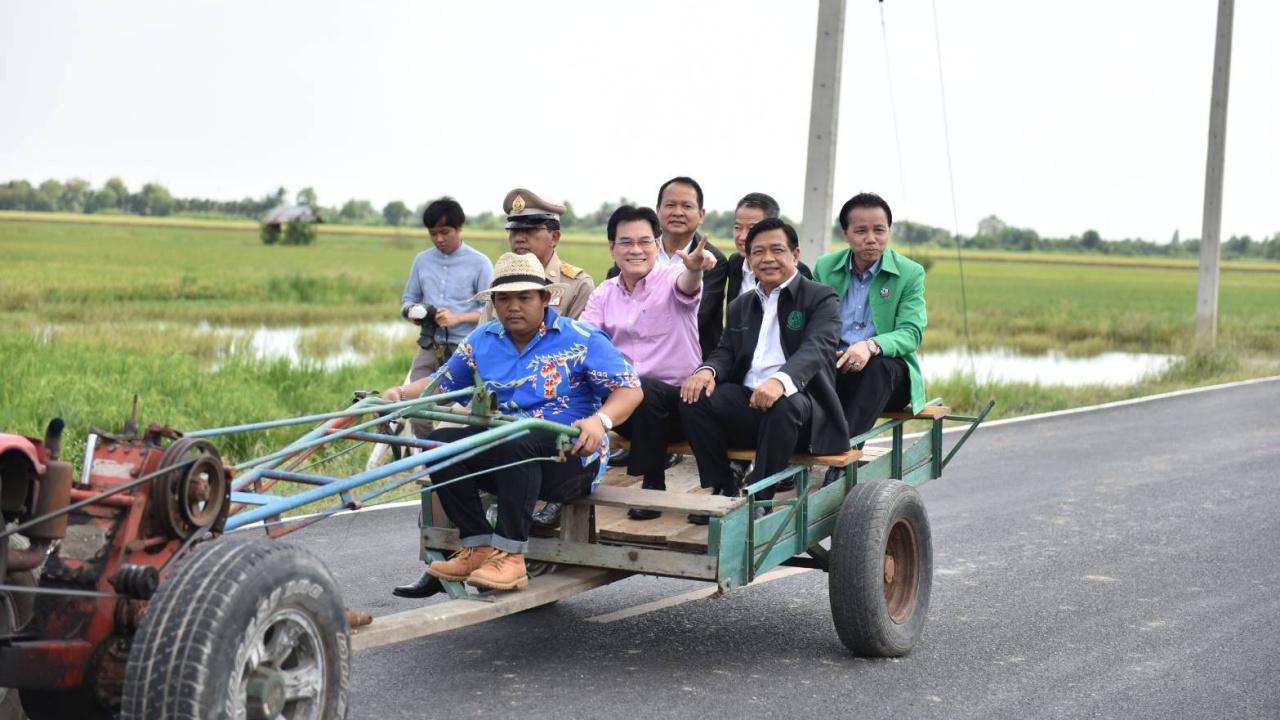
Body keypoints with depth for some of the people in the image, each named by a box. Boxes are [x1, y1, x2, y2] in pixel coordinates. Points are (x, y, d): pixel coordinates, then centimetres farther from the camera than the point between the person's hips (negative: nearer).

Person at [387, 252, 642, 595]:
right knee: (441, 441, -20)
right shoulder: (482, 341, 11)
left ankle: (509, 557, -33)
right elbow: (442, 383, 20)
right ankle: (478, 549, -17)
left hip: (568, 454, -5)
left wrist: (600, 421, -31)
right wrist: (401, 393, -2)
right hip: (501, 454, 5)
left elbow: (630, 389, -10)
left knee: (515, 443, -37)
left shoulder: (581, 339, -3)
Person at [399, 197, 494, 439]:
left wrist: (457, 318, -17)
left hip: (465, 349, -4)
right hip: (430, 346, 4)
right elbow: (408, 299, 19)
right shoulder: (422, 260, 11)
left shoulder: (479, 263, -1)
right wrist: (412, 312, -4)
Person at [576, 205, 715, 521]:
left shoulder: (672, 279, -2)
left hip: (675, 397, -3)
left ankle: (653, 486, -20)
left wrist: (694, 268, -52)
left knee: (644, 390, -36)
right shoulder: (605, 293, 11)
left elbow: (687, 285, -27)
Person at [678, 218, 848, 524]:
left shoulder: (821, 299, 2)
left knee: (784, 406, -38)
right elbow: (726, 351, 15)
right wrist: (707, 371, -13)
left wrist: (781, 380, -37)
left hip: (798, 400, -5)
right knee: (694, 397, -20)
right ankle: (722, 491, -12)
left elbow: (815, 349, -15)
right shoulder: (741, 305, 23)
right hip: (748, 402, 5)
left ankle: (758, 499, -27)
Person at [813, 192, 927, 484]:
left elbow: (911, 334, -10)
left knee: (878, 365, -38)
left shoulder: (910, 273, 1)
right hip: (834, 367, 2)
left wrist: (871, 346, -32)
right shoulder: (825, 267, 9)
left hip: (888, 371, -1)